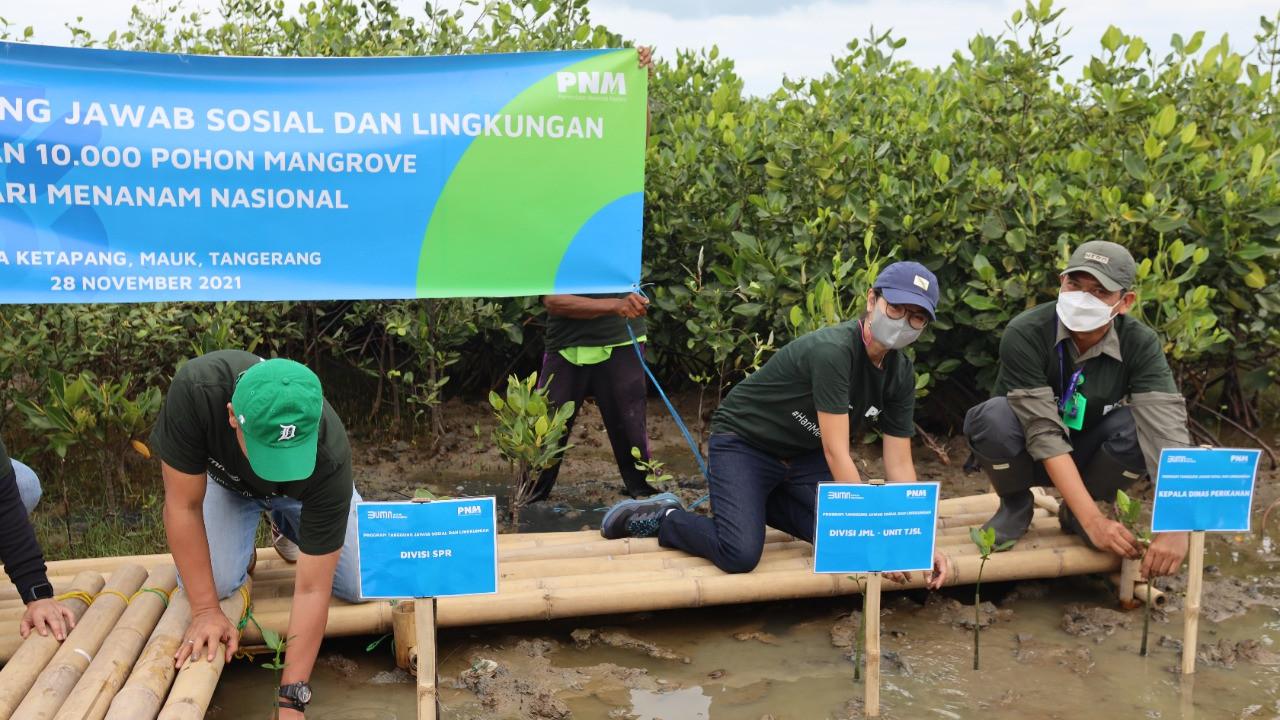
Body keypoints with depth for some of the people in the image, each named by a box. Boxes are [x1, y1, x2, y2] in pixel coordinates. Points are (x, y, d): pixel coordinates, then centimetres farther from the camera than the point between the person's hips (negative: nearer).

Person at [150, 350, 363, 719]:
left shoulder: (330, 457, -42)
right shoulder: (196, 388, -43)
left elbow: (312, 590, -37)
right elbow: (183, 505, -30)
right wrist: (206, 610, -30)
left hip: (307, 487, 0)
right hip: (223, 478, 0)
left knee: (364, 586, -11)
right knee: (211, 583, -21)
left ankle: (291, 525, 17)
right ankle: (241, 547, 13)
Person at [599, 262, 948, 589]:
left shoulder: (901, 374, -6)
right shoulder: (832, 350, -31)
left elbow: (899, 465, -5)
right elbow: (837, 453, -32)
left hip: (802, 453, 8)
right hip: (743, 443, -8)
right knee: (741, 555, -24)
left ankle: (763, 502, 16)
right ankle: (663, 517, 3)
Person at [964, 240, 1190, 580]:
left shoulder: (1141, 345, -20)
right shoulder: (1025, 334, -28)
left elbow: (1167, 430, -31)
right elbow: (1044, 433, -31)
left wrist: (1175, 526, -44)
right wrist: (1093, 520, -37)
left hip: (1086, 455, 2)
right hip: (1029, 457, -2)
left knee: (1140, 427, -29)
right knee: (992, 417, -35)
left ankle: (1074, 513, 0)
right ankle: (1015, 507, -2)